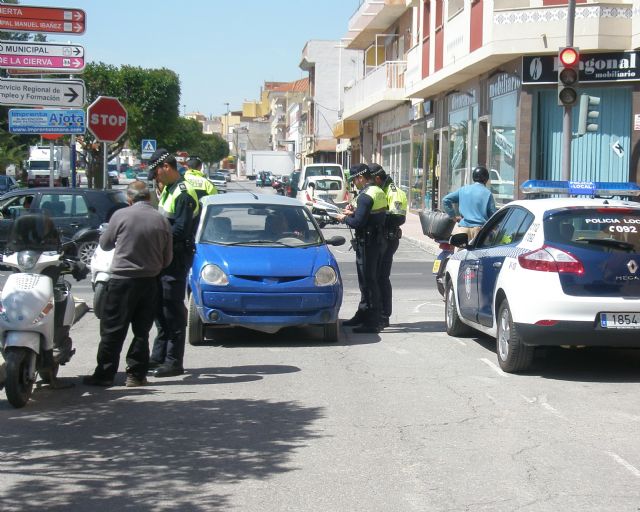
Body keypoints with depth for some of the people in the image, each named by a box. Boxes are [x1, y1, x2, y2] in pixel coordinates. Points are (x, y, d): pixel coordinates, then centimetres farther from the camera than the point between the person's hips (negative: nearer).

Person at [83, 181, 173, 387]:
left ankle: (104, 374, 4)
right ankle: (136, 374, 12)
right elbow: (167, 258, 6)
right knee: (142, 331, 11)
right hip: (149, 281, 3)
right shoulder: (162, 221, 1)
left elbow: (105, 243, 5)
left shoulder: (121, 215, -7)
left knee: (113, 330, 2)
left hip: (123, 279, -3)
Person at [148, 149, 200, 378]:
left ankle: (174, 361, -2)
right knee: (160, 309, 14)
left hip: (177, 258, -10)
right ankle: (159, 357, 23)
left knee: (173, 310, -6)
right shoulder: (167, 190, 17)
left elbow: (181, 230, -21)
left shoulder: (183, 193, -15)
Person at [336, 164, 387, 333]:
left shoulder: (365, 196, -18)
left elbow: (358, 223, -22)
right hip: (378, 241, 10)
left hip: (367, 242, -10)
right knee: (368, 280, 18)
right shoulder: (379, 192, 13)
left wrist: (344, 218, -6)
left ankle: (373, 322, -5)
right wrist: (353, 213, 16)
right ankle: (363, 315, 29)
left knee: (368, 282, -6)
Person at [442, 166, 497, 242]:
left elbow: (445, 200, 9)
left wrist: (453, 216, 13)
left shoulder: (463, 189, 10)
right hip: (480, 230, -3)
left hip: (463, 228, 3)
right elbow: (493, 213, -1)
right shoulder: (487, 193, -1)